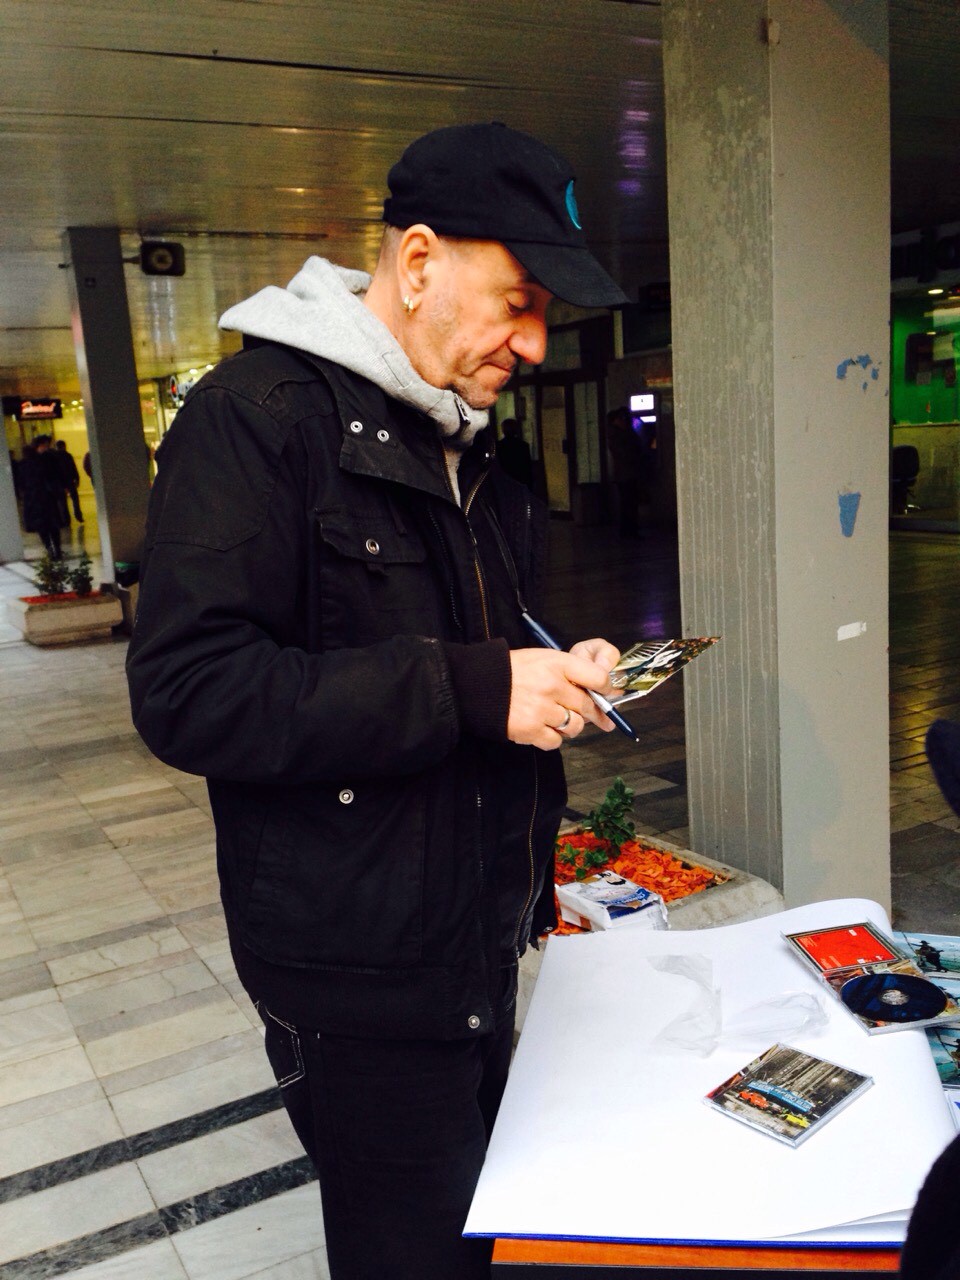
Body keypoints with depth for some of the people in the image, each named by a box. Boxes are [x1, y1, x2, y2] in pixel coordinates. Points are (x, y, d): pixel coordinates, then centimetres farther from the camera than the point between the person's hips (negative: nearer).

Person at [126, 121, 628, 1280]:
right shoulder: (255, 414, -16)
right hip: (366, 977, -7)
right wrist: (474, 690, -27)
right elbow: (189, 694, -24)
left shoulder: (463, 443, 11)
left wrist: (553, 674, 1)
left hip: (486, 944, 8)